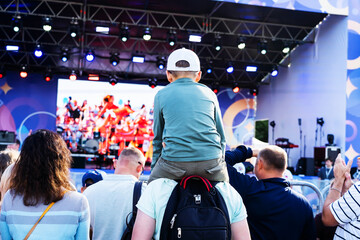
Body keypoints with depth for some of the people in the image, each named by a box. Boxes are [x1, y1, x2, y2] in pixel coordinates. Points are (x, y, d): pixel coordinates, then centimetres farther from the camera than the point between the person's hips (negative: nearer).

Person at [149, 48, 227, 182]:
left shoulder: (161, 95, 12)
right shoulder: (209, 93, 16)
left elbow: (158, 138, 17)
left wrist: (154, 169, 27)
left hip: (174, 161, -2)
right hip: (211, 160, 2)